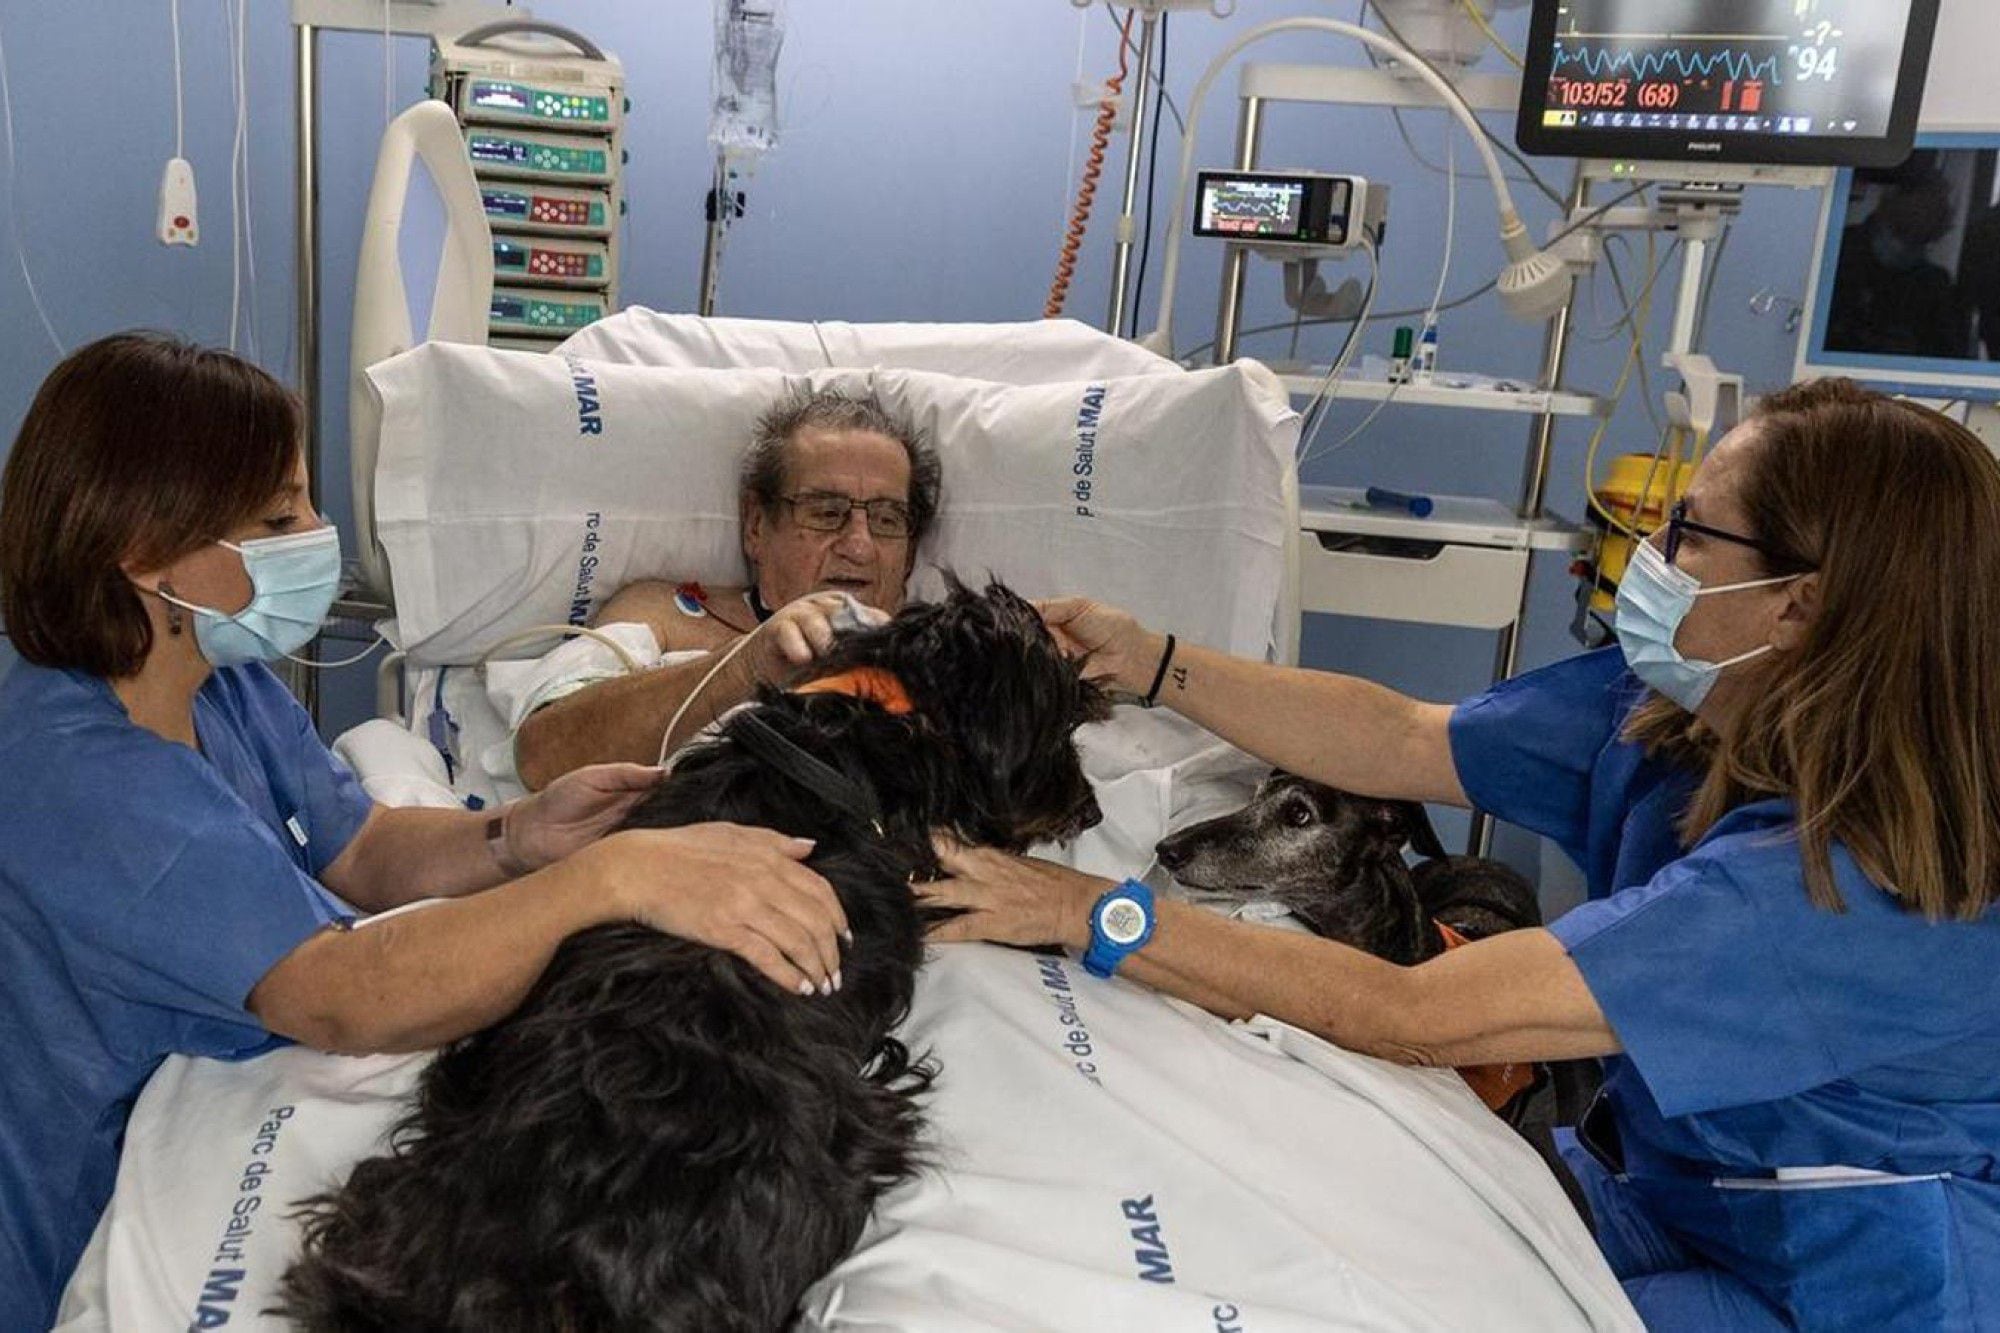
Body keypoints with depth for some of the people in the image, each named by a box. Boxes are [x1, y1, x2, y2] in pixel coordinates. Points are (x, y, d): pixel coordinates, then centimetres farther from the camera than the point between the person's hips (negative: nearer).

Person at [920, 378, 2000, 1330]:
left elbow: (1413, 1017, -36)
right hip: (1653, 1191, 6)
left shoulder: (1843, 883, -34)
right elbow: (1397, 742, -3)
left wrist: (1095, 917, -34)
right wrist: (1145, 662, -6)